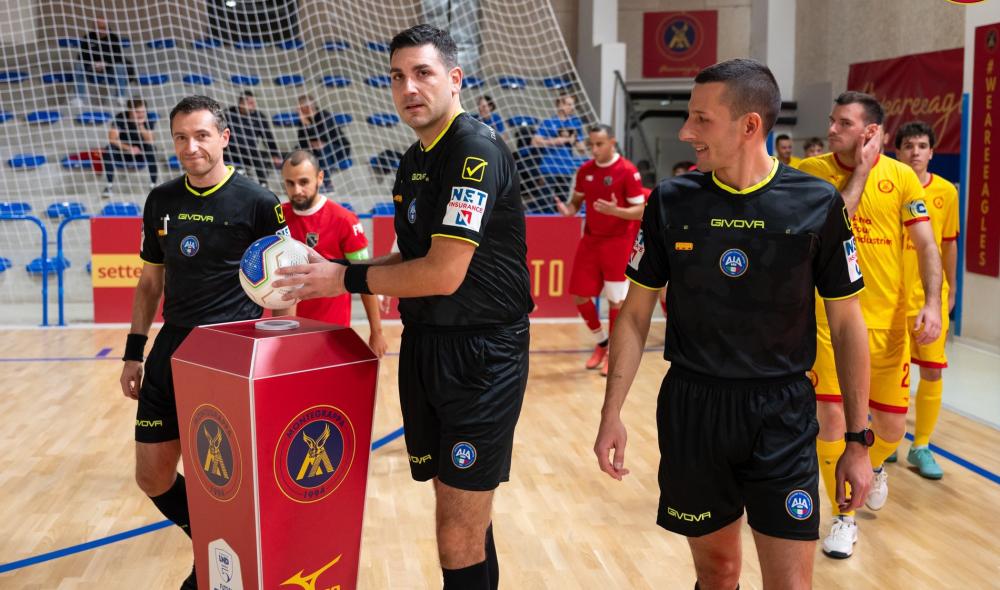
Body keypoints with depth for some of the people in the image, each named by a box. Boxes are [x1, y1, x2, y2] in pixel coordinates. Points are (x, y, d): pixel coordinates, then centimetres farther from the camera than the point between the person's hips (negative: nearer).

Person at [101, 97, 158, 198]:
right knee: (109, 149, -31)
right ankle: (110, 185, -20)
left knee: (151, 149, -31)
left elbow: (149, 142, -22)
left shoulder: (148, 120, -12)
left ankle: (153, 185, -22)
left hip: (140, 153, 1)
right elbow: (112, 139, -25)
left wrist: (141, 125, -34)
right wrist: (129, 148, -39)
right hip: (123, 150, -1)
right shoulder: (120, 118, -16)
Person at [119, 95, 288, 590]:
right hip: (172, 350, 5)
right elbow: (150, 281, 15)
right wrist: (133, 353, 12)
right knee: (152, 475, 8)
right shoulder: (161, 201, 7)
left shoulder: (257, 203, -8)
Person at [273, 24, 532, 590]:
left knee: (460, 541, -2)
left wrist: (347, 279, -11)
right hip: (425, 348, 8)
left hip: (481, 357, -8)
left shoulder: (477, 150, -16)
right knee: (462, 519, 18)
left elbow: (444, 273, -22)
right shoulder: (415, 162, 13)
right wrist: (335, 269, 6)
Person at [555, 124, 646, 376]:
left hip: (617, 243, -5)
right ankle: (601, 343, 27)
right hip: (590, 240, 5)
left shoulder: (627, 171, -13)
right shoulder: (584, 170, 3)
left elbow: (640, 211, -13)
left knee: (616, 300, 0)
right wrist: (568, 210, -8)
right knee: (579, 296, 5)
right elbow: (577, 200, 15)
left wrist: (615, 210, -30)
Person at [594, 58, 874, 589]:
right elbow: (635, 313, 4)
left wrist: (857, 440, 0)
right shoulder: (670, 201, -3)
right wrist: (612, 414, 0)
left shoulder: (817, 205, -7)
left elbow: (846, 324, 0)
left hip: (782, 414, -1)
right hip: (691, 407, 2)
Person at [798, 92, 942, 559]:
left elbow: (926, 244, -4)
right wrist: (860, 171, -16)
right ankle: (844, 517, 17)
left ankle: (873, 465, 47)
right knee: (830, 418, -6)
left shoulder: (901, 177, -3)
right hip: (831, 319, -1)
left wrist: (931, 303, -17)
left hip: (889, 322, 1)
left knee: (891, 427, 9)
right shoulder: (809, 171, -5)